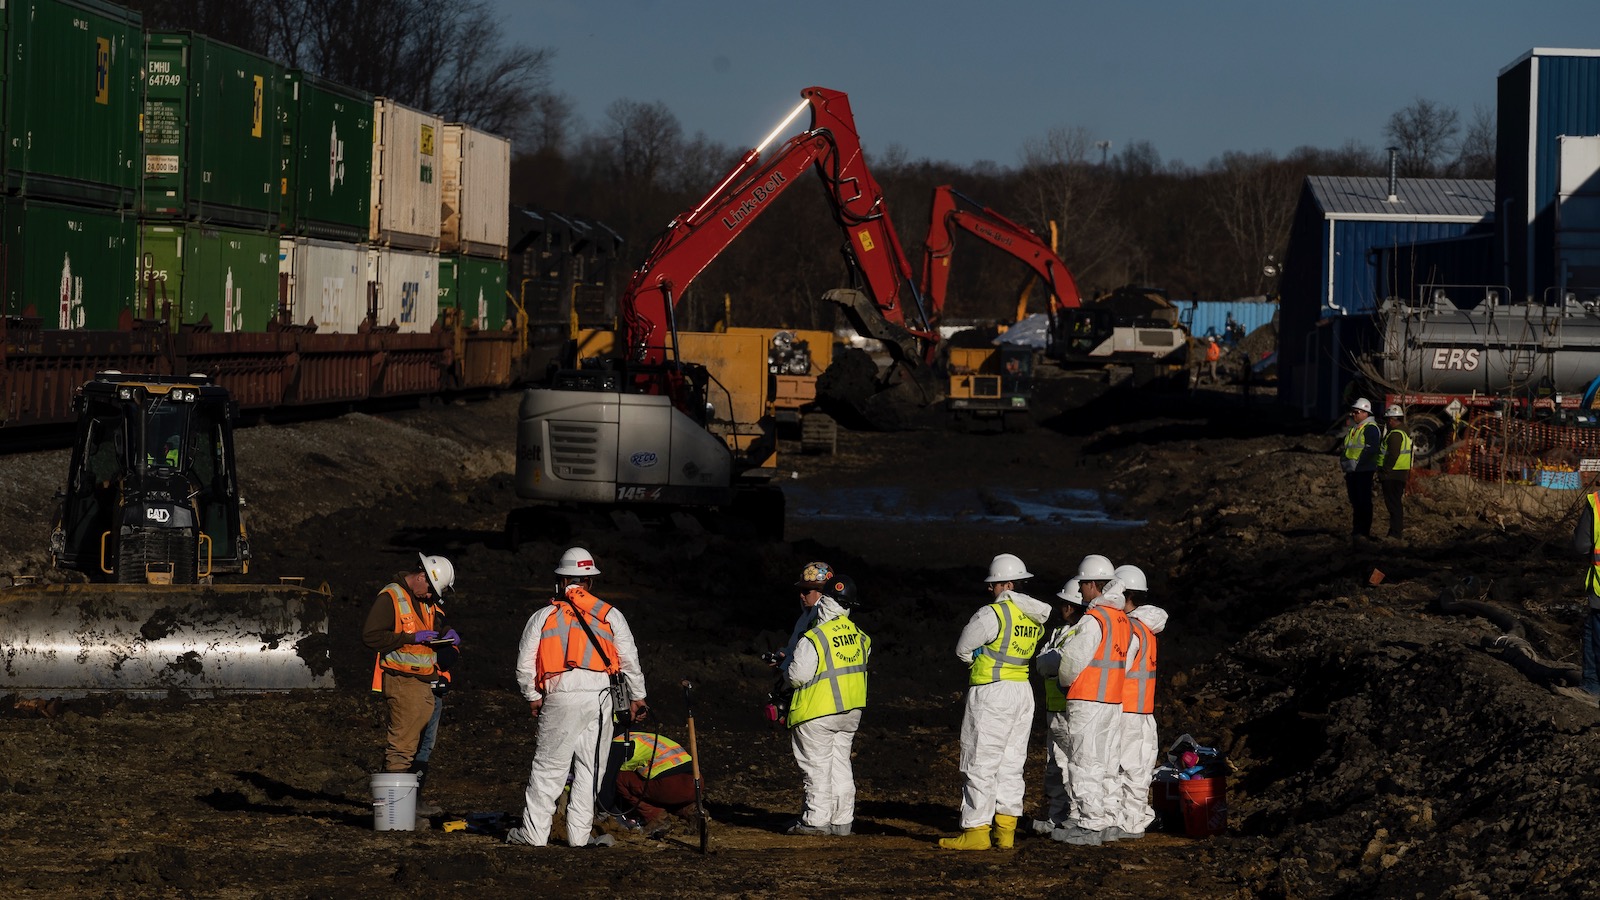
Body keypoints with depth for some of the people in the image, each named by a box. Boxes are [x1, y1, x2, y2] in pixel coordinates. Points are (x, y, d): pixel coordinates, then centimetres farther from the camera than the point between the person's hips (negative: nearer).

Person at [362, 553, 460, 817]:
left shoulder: (429, 602, 17)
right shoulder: (390, 597, -9)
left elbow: (439, 625, 35)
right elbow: (370, 636, -17)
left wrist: (448, 635, 11)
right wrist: (412, 638, -19)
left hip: (426, 683, 9)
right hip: (402, 682, -9)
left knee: (424, 744, 12)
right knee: (403, 745, -11)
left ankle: (414, 798, 19)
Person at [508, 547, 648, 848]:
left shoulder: (543, 616, 10)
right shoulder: (610, 615, 10)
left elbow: (525, 664, 8)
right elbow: (630, 660, 8)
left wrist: (533, 697, 21)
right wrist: (637, 697, 17)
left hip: (559, 698, 0)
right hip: (599, 696, 1)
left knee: (548, 766, 4)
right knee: (590, 767, 7)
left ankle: (534, 831, 5)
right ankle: (580, 833, 7)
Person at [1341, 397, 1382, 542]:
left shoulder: (1370, 428, -9)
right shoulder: (1353, 429, 19)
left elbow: (1372, 449, -19)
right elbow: (1347, 448, 25)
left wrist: (1359, 463, -22)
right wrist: (1344, 462, 9)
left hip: (1364, 471, -9)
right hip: (1351, 471, 9)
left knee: (1364, 502, -7)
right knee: (1355, 502, 12)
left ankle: (1364, 532, -6)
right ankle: (1356, 531, 17)